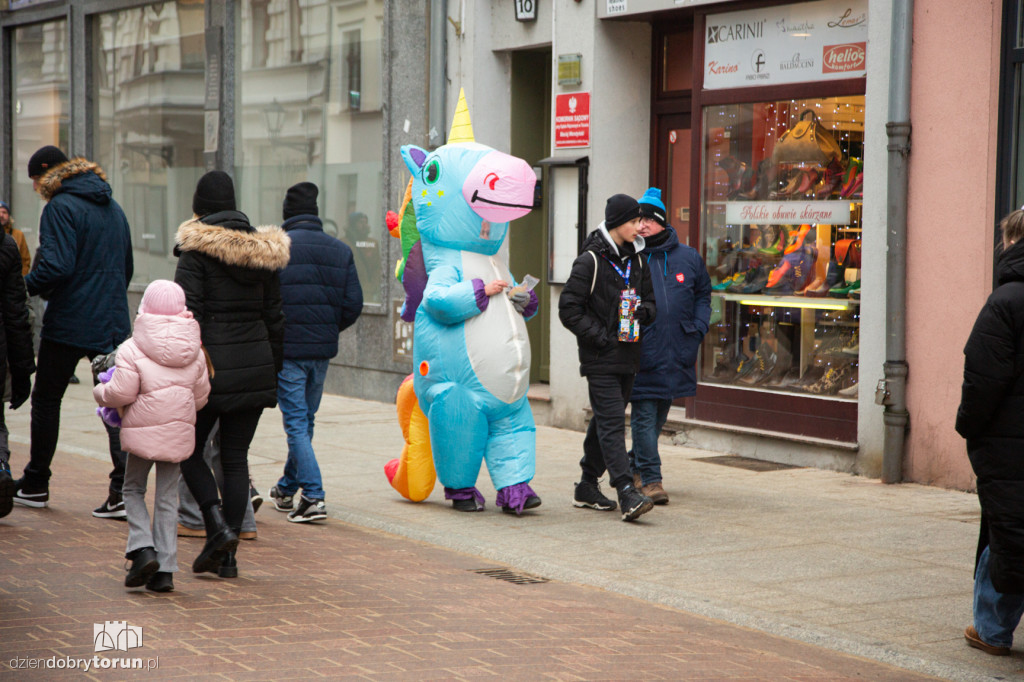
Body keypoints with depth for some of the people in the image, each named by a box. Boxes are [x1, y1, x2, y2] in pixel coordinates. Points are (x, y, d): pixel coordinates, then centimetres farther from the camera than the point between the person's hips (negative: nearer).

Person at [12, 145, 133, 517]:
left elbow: (57, 266, -21)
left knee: (46, 400, 11)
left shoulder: (60, 207, -10)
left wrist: (25, 285, -6)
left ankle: (35, 485, 21)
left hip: (68, 325, -6)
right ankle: (124, 490, -6)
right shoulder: (113, 207, 14)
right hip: (113, 325, 6)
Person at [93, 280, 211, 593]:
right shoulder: (195, 351, 5)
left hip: (142, 431, -3)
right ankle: (165, 569, 7)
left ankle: (142, 549, -4)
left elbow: (121, 393, -13)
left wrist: (101, 391, 8)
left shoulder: (131, 349, -9)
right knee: (167, 497, 9)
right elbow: (201, 396, 8)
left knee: (133, 490, 15)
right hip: (179, 432, 3)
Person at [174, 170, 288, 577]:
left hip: (211, 364, -5)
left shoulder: (197, 249, -7)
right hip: (255, 365, 5)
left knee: (189, 450, 11)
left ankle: (218, 527, -7)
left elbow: (188, 313, -13)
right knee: (236, 458, 8)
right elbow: (274, 316, 12)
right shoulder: (262, 251, 8)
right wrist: (274, 370, 18)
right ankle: (228, 556, 8)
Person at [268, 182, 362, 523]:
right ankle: (287, 489, 32)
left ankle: (313, 496, -12)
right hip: (323, 349, 5)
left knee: (296, 423, -2)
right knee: (305, 420, 18)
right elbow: (353, 304, 2)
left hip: (286, 347, -5)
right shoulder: (340, 250, 5)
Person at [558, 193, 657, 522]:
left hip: (627, 356, 7)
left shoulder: (636, 260, 12)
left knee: (606, 420, 13)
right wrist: (600, 337, -15)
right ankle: (627, 493, -20)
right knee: (611, 421, -13)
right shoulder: (591, 260, -9)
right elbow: (569, 309, -10)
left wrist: (643, 310, -2)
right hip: (600, 358, -7)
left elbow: (649, 298, 22)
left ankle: (588, 486, 23)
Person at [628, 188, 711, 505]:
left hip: (677, 353, 4)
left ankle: (636, 465, 31)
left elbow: (703, 295, 19)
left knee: (660, 415, 15)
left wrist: (698, 328, 5)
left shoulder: (688, 258, 8)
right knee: (644, 414, -6)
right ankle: (650, 478, -2)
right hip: (642, 351, -4)